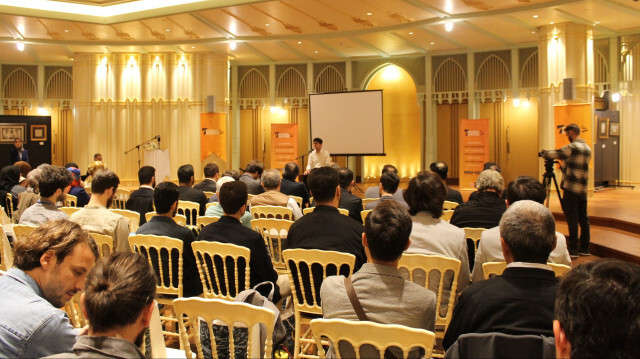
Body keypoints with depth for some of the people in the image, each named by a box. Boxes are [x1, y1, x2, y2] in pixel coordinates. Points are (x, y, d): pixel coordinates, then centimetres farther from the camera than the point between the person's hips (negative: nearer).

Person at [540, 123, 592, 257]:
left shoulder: (572, 147, -13)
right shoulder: (587, 148, 13)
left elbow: (554, 155, -11)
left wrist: (543, 153, 9)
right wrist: (564, 167, 24)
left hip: (571, 188, -8)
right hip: (583, 189, 8)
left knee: (572, 218, -4)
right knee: (583, 218, 11)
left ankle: (573, 249, -2)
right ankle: (584, 248, 17)